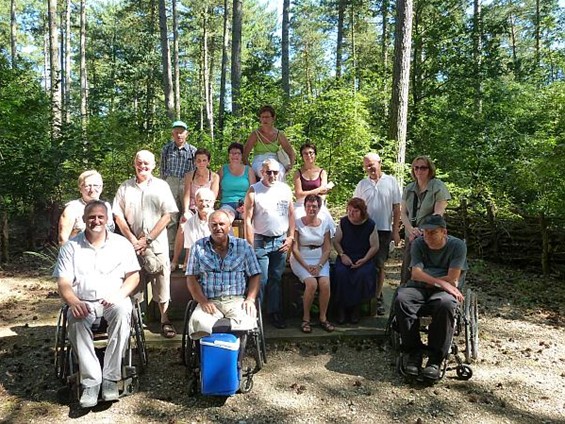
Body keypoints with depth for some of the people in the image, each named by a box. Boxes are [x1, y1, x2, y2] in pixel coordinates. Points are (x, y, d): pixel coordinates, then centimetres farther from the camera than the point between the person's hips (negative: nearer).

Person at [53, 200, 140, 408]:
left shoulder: (121, 243, 8)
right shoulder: (70, 247, 8)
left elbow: (133, 276, 3)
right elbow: (63, 282, 1)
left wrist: (118, 295, -16)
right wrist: (74, 302, -20)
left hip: (114, 300, 0)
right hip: (83, 302, 1)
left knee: (122, 314, -34)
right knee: (76, 321, -33)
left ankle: (110, 378, -26)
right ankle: (91, 381, -27)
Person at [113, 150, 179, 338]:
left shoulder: (161, 186, 6)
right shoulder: (125, 188, 10)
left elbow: (167, 216, -2)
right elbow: (119, 217, 5)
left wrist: (147, 239, -8)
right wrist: (133, 240, -7)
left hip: (157, 245, -1)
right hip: (132, 245, 1)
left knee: (162, 283, 0)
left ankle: (165, 320, 9)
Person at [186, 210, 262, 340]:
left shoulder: (243, 246, 12)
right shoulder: (198, 247, 12)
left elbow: (254, 276, 12)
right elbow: (191, 278, 7)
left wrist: (251, 299, -4)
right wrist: (203, 301, -7)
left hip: (237, 300, 0)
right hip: (209, 302, 0)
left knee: (246, 322, -31)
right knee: (199, 323, -32)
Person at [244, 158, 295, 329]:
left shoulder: (285, 189, 6)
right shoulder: (254, 191, -5)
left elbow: (291, 214, 10)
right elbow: (247, 220, -8)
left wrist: (290, 237, 3)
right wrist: (251, 246, -12)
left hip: (281, 241, 4)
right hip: (261, 241, -3)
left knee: (276, 279, 11)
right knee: (260, 280, -3)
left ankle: (275, 312, 21)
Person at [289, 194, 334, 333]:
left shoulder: (324, 224, 8)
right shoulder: (298, 223, -2)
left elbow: (327, 249, 5)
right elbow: (295, 249, -5)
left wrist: (319, 266, -11)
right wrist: (306, 266, -15)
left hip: (320, 260, 3)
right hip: (301, 260, -3)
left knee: (325, 283, -25)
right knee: (312, 283, -28)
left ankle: (323, 318, -7)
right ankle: (306, 319, -11)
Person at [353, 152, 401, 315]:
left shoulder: (391, 181, 2)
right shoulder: (362, 184, 7)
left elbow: (396, 208, 2)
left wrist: (396, 231, -2)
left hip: (384, 230, -1)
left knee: (379, 265, 6)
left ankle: (377, 298, 17)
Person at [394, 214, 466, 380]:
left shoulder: (457, 245, 0)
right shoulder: (418, 244, 7)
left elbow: (452, 278, -7)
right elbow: (416, 273, -6)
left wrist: (427, 279, -1)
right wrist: (440, 281, -19)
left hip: (443, 291, -2)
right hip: (418, 288, 2)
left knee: (445, 305, -39)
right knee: (401, 300, -31)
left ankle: (436, 359, -27)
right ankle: (413, 352, -21)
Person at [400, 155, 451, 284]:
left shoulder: (438, 187, -3)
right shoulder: (409, 189, 12)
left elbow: (438, 213, -12)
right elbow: (403, 213, 7)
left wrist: (421, 231, -19)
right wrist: (411, 230, -11)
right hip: (411, 237, 5)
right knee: (407, 272, 7)